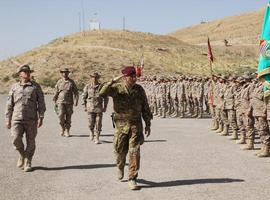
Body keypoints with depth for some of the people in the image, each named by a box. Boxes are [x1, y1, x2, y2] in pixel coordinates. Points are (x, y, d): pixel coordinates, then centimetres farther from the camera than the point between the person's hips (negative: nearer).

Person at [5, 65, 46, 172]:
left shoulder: (36, 86, 6)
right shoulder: (14, 87, 10)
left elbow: (41, 103, 3)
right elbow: (9, 105, 12)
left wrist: (41, 118, -6)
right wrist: (8, 120, 7)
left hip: (31, 119, -1)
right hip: (17, 119, 1)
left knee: (30, 142, 1)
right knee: (16, 139, -14)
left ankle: (28, 163, 15)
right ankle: (22, 154, 15)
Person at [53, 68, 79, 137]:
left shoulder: (71, 82, 3)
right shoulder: (59, 82, 6)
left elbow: (76, 92, 2)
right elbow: (56, 92, 13)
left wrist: (75, 101, -7)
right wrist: (55, 102, 12)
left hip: (69, 103, 0)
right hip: (61, 102, 0)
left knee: (68, 117, 2)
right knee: (61, 115, -13)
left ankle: (67, 131, 13)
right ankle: (62, 127, 9)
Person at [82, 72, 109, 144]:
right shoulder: (88, 86, 3)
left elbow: (106, 97, 7)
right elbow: (84, 96, 11)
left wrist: (105, 107, 3)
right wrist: (85, 106, 7)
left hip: (99, 108, -1)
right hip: (90, 108, 1)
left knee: (98, 124, -4)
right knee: (91, 123, 2)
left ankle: (97, 138, 4)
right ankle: (92, 132, 33)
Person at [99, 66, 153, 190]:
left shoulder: (139, 89, 0)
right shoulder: (117, 88, -6)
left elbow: (145, 108, 7)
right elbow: (102, 93, -24)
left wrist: (148, 124, 6)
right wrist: (113, 81, -32)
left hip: (136, 125, 1)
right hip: (121, 125, 0)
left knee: (134, 152, -7)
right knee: (120, 151, 10)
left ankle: (132, 179, 0)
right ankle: (120, 167, 42)